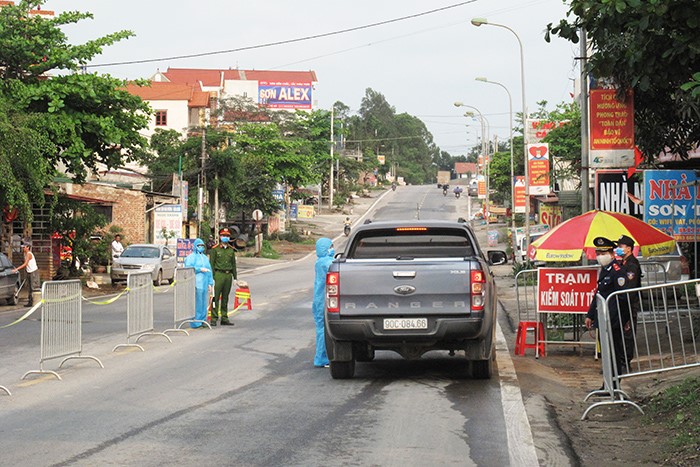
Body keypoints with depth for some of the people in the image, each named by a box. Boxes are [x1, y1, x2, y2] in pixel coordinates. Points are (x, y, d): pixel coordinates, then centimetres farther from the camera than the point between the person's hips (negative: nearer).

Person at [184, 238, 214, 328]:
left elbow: (209, 271, 22)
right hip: (196, 283, -7)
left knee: (203, 303, 6)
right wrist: (200, 269, -16)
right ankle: (195, 323, -8)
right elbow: (188, 268, -13)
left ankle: (202, 321, 11)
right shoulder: (191, 257, 0)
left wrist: (210, 283, 16)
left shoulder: (205, 258, 21)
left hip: (204, 284, 7)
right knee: (196, 303, -9)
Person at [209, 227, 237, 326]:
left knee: (225, 298, 9)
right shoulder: (215, 249, -1)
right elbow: (211, 264, -4)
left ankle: (224, 319, 13)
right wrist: (212, 277, -10)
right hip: (218, 274, -5)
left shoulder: (231, 250, 13)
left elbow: (233, 264, 17)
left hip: (228, 275, 5)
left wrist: (235, 277, 13)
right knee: (216, 297, -6)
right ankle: (214, 319, -5)